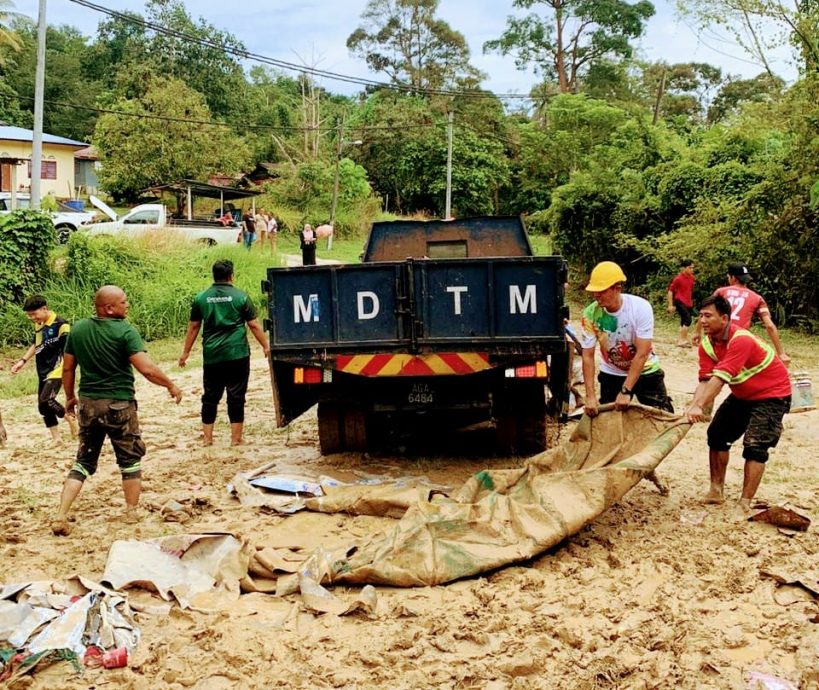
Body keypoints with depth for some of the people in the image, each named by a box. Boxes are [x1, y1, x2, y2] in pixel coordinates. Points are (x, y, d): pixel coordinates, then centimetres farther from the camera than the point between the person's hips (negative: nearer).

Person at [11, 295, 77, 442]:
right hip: (43, 372, 8)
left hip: (56, 371, -8)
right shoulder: (38, 324, 9)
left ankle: (71, 419, 1)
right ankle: (56, 439, 18)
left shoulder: (61, 324, -16)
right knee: (43, 407, 8)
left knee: (45, 400, -23)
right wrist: (23, 361, 18)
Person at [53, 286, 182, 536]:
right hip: (118, 405, -5)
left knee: (84, 461, 14)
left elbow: (67, 368, 7)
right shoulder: (125, 331, -15)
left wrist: (70, 397, 21)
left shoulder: (78, 329, 1)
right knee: (130, 460, 14)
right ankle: (131, 514, 21)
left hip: (88, 403, 5)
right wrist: (171, 386, -6)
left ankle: (61, 517, 5)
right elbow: (147, 369, -20)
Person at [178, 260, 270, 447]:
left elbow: (193, 327, 9)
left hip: (212, 356, 3)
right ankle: (236, 438, 5)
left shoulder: (201, 298, 4)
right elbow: (254, 325, -2)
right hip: (237, 355, -2)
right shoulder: (240, 297, -3)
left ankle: (207, 438, 15)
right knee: (236, 396, 3)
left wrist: (186, 352, 17)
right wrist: (266, 347, 8)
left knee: (210, 396, 11)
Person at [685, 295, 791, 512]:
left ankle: (746, 502, -10)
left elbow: (719, 379, -41)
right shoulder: (707, 344, -9)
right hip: (742, 395, 8)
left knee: (755, 446, -15)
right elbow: (705, 380, -17)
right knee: (717, 434, 4)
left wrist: (699, 406, -49)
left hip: (772, 395, -8)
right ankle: (716, 491, 13)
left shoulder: (741, 340, -33)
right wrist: (693, 407, -35)